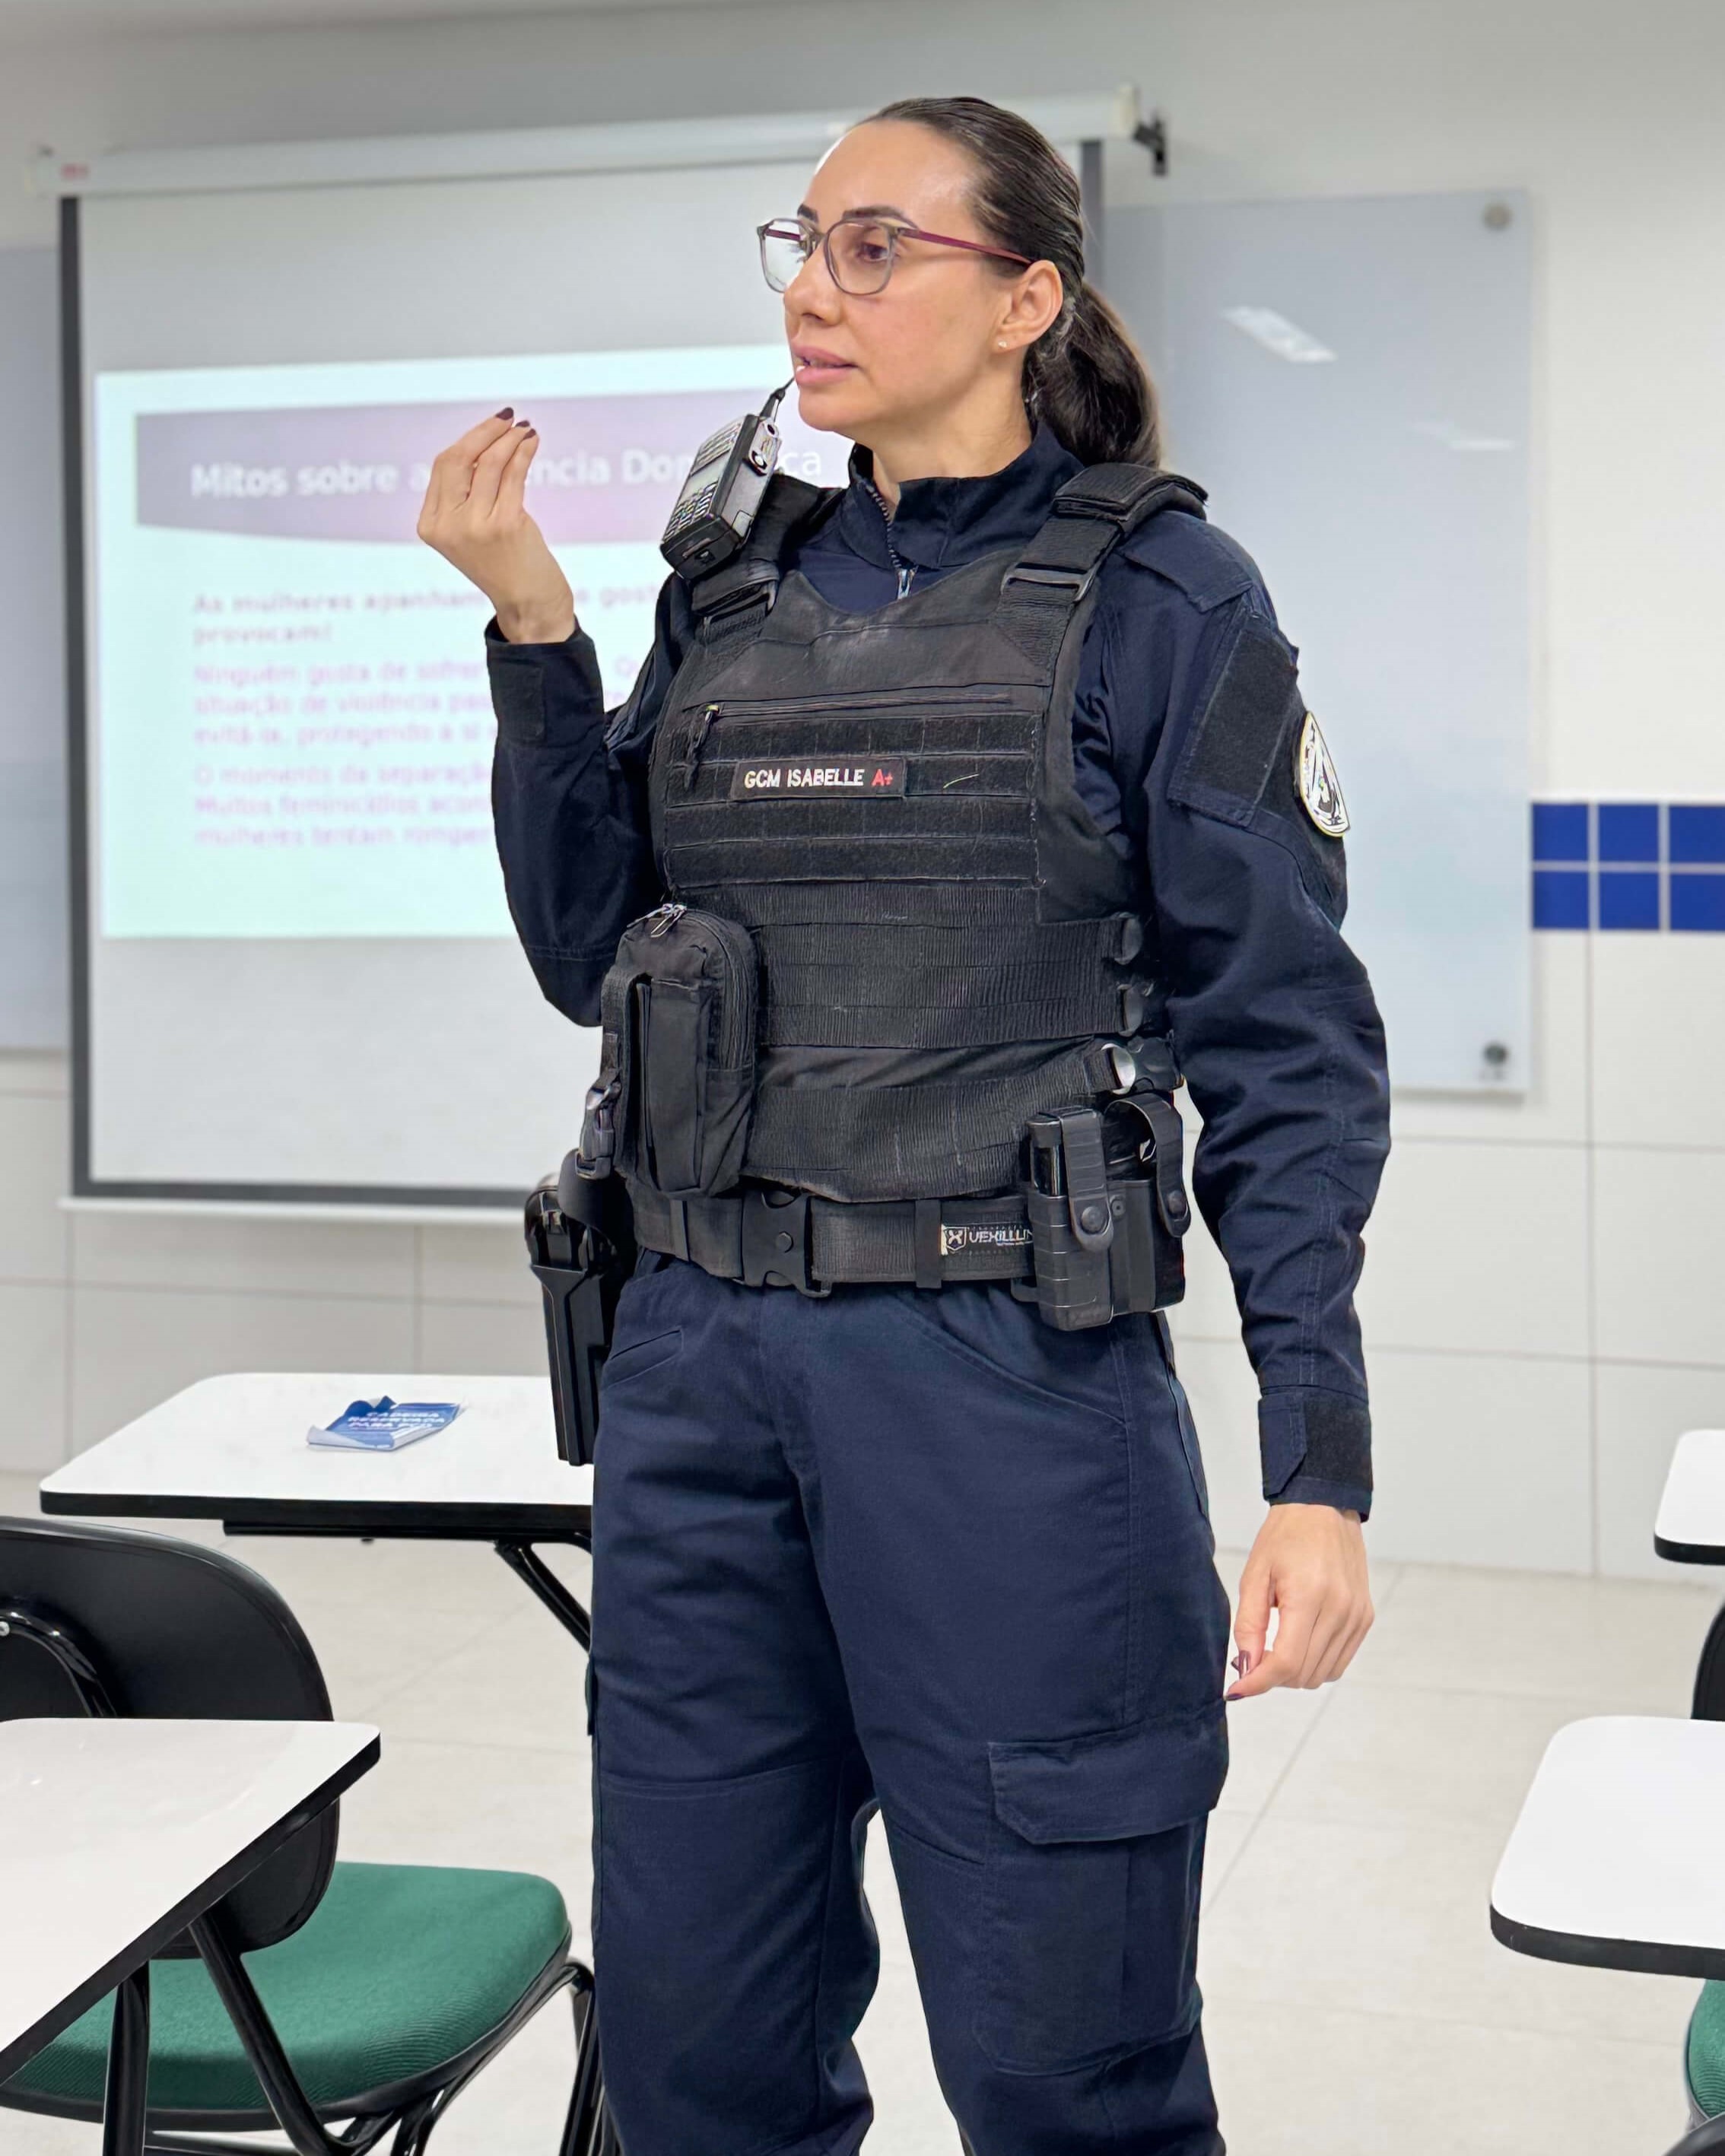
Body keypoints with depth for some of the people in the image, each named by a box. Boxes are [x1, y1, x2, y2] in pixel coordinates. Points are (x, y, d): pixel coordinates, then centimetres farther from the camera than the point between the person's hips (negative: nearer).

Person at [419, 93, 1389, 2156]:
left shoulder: (1160, 595, -3)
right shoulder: (736, 594, 12)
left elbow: (1286, 1050, -7)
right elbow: (591, 955, 12)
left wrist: (1318, 1466, -15)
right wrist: (530, 637, 2)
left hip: (1008, 1372, -5)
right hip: (700, 1370, 5)